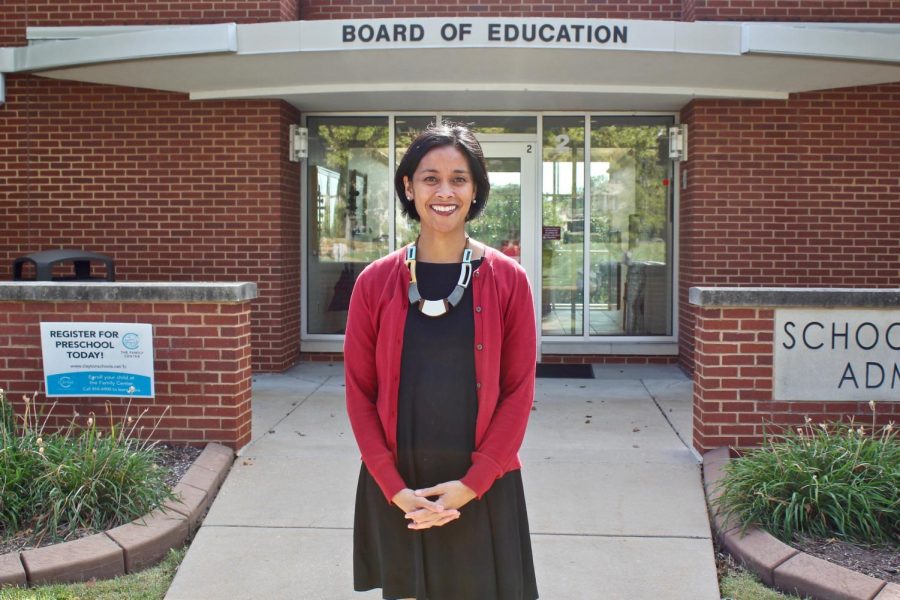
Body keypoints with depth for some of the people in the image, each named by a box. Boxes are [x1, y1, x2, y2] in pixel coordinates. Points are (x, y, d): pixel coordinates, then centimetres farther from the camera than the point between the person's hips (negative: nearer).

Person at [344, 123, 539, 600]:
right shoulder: (375, 282, -2)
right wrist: (394, 488, -8)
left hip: (484, 490, 0)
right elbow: (359, 392, -1)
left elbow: (519, 392, -4)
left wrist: (471, 484, -11)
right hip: (396, 492, 1)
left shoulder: (508, 280, -4)